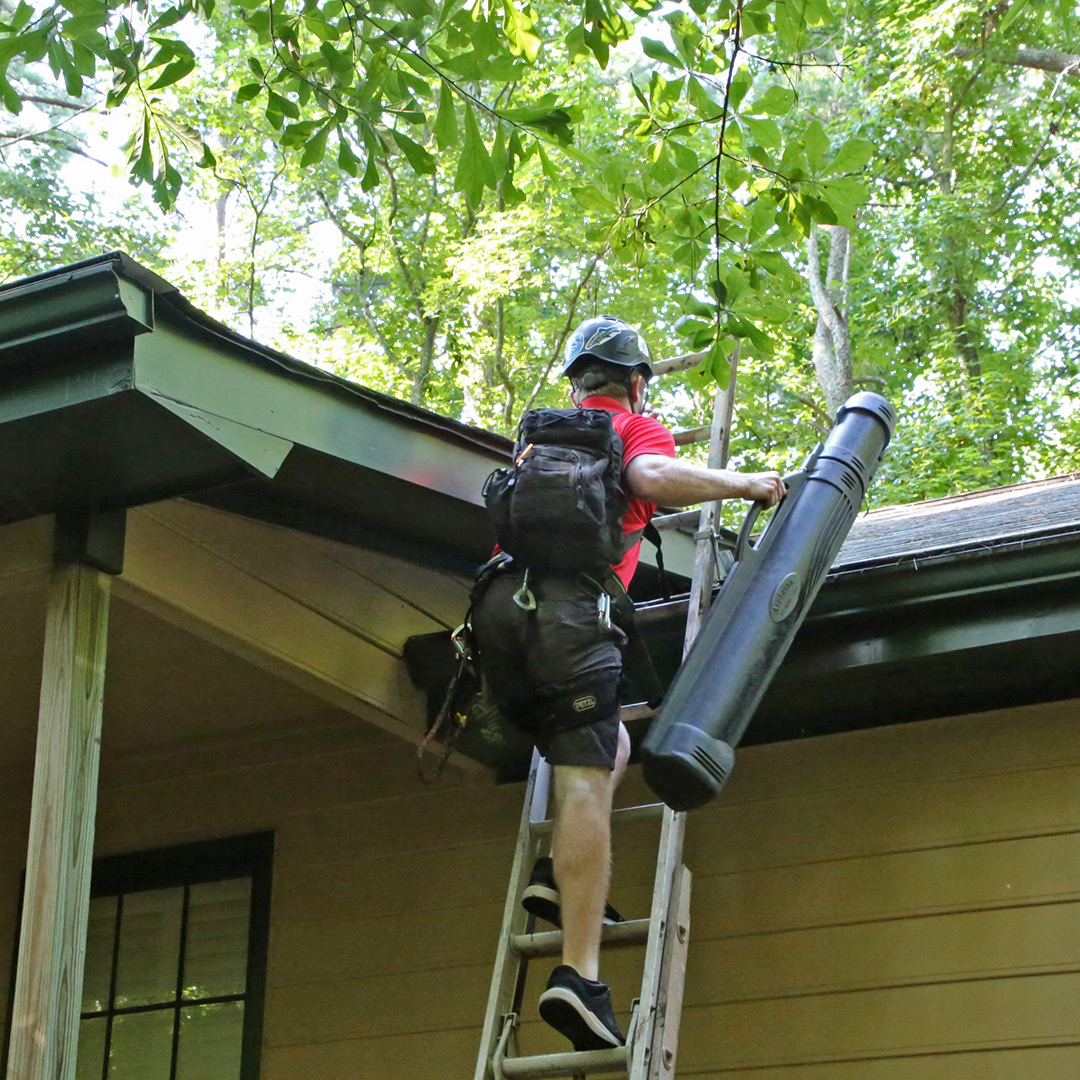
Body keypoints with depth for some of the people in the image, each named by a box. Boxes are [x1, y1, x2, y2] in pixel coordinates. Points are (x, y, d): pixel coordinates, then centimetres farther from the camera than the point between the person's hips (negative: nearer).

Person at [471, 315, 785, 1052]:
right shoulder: (636, 427, 14)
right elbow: (655, 478, -9)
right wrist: (744, 484, 2)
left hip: (500, 604, 6)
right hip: (568, 607, -6)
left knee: (609, 748, 22)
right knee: (586, 777, -13)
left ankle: (559, 875, 0)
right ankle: (579, 974, -24)